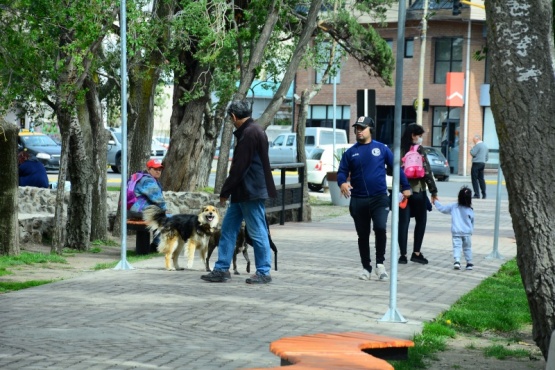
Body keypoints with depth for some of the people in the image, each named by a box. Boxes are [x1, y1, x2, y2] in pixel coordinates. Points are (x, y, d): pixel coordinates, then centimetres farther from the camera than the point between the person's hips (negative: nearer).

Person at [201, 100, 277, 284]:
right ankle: (221, 269, 15)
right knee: (228, 229, 11)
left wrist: (225, 192, -13)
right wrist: (229, 191, 16)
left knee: (258, 232, -2)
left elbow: (239, 167, -20)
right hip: (243, 193, 11)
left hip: (251, 193, -11)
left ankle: (263, 272, 6)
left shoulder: (250, 133, -18)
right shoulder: (249, 131, 14)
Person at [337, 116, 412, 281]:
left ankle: (380, 263, -3)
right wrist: (342, 183, -18)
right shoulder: (350, 152, 7)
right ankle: (366, 268, 21)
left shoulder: (381, 148, 3)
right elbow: (342, 172, 4)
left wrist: (405, 187, 4)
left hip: (379, 198, -2)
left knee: (380, 228, -20)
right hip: (358, 200, 2)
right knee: (363, 235, 9)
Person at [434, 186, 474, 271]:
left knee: (456, 246, -5)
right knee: (467, 248, 12)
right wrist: (471, 231, 19)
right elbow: (472, 222, 2)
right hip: (467, 232, 0)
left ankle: (457, 261, -24)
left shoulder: (453, 206, -2)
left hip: (456, 232, 0)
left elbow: (442, 208, 9)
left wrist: (436, 202, 24)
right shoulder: (470, 210, -5)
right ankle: (469, 263, 13)